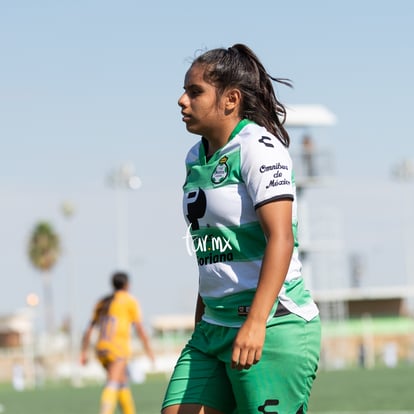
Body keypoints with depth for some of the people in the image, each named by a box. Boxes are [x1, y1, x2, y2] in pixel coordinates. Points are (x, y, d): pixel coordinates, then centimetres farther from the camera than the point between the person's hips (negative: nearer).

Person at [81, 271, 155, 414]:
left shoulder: (102, 302, 20)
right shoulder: (130, 300, 4)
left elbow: (89, 329, 15)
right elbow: (139, 328, -2)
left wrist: (84, 352, 15)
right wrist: (148, 349, 4)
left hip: (101, 348, 6)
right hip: (118, 348, -6)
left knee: (123, 382, 20)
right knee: (112, 385, -18)